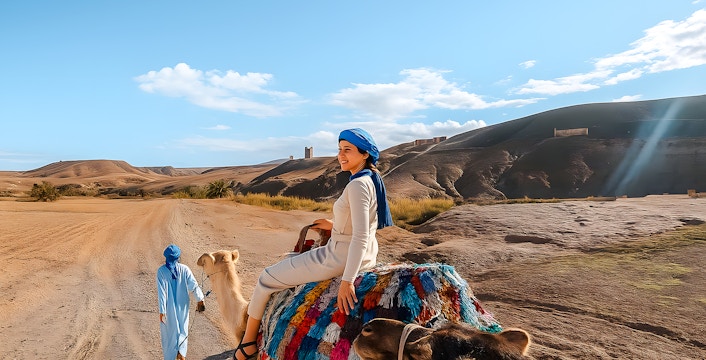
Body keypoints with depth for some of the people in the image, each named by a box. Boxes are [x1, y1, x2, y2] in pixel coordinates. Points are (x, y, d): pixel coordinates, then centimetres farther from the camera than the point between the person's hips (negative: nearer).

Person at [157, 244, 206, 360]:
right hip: (182, 306, 1)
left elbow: (161, 292, -15)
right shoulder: (184, 269, -9)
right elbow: (194, 285, -7)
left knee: (168, 332, 14)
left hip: (168, 307, -1)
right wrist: (200, 299, 5)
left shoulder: (161, 271, -12)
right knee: (182, 329, 19)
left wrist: (162, 310, -12)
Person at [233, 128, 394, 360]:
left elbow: (360, 237, -30)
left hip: (341, 259, -10)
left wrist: (347, 280, -29)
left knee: (268, 277, 7)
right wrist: (335, 225, 18)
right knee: (291, 262, 34)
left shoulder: (358, 185, -24)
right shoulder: (373, 180, 4)